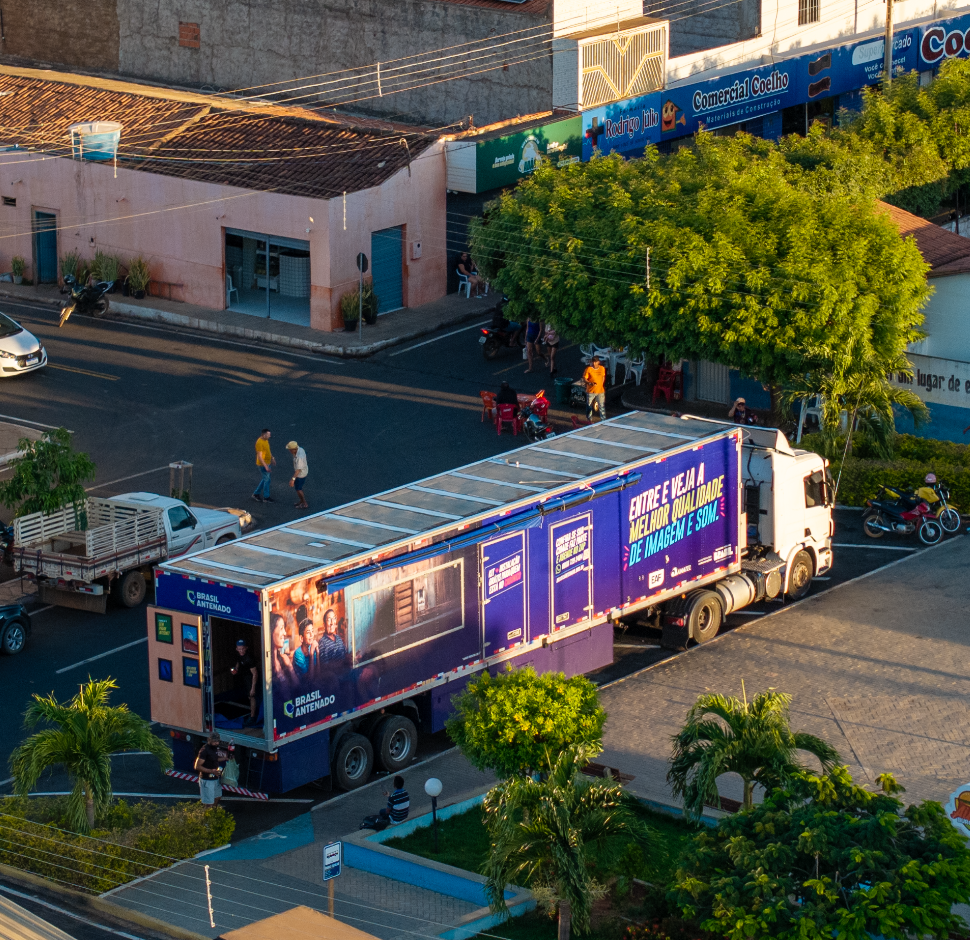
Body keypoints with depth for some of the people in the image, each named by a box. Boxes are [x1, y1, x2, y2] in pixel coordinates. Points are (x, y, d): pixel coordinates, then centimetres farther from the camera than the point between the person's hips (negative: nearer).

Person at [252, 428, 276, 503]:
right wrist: (266, 466, -28)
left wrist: (272, 458, 26)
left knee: (265, 479, 19)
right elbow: (260, 456, -27)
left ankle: (256, 494, 31)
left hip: (267, 463, 9)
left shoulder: (266, 440, 2)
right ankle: (266, 497, 15)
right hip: (263, 464, -9)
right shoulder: (259, 443, -27)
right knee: (267, 479, 1)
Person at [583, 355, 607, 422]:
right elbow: (584, 379, -9)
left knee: (602, 406, -1)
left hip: (600, 391, 2)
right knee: (589, 406, 10)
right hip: (591, 391, -2)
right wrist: (590, 383, -26)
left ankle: (603, 420, 7)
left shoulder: (602, 368, 0)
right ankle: (590, 420, 26)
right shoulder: (588, 369, -11)